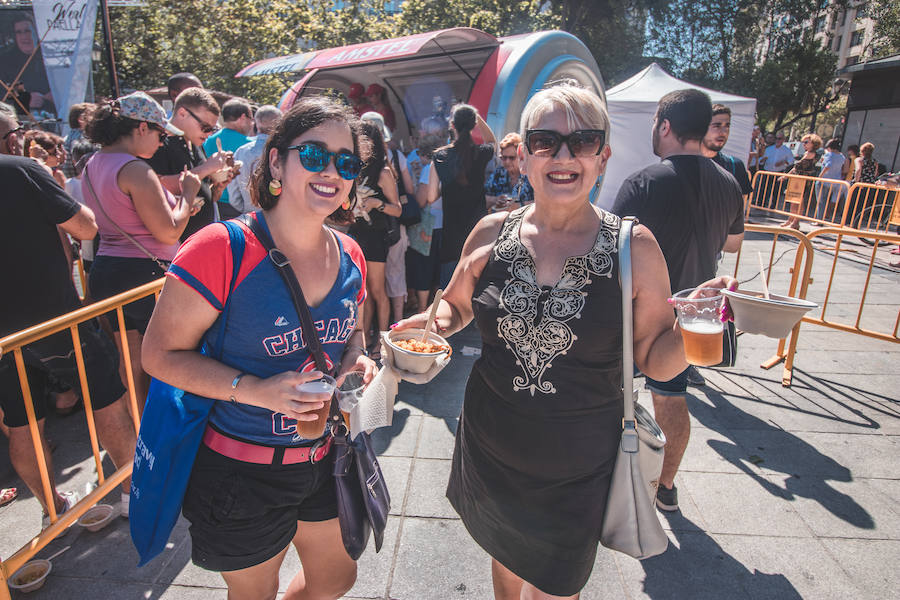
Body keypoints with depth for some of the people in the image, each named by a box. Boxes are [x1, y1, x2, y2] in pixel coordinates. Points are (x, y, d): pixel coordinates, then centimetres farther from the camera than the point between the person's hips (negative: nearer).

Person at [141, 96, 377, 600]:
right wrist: (254, 390, -28)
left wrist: (357, 361, -9)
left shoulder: (350, 256, -2)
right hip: (241, 474, -5)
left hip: (325, 459, 6)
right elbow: (160, 354, -16)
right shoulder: (220, 250, -21)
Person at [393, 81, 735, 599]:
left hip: (577, 471, -2)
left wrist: (691, 327, -26)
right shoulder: (492, 234, -7)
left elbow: (656, 358, -6)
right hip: (490, 452, 2)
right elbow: (456, 306, 9)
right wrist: (435, 324, -12)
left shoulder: (634, 249, -13)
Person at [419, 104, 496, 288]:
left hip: (451, 232, 0)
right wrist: (476, 116, 19)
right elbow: (492, 142, 24)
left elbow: (430, 197, -1)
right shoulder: (481, 154, -2)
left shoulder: (440, 156, -4)